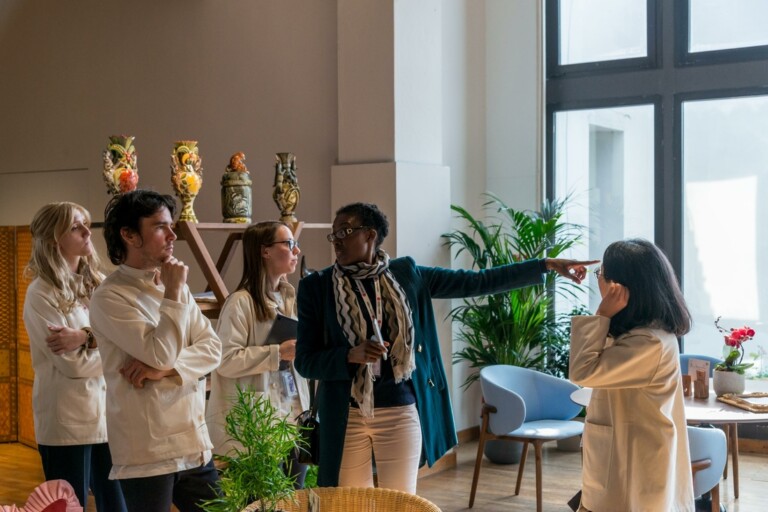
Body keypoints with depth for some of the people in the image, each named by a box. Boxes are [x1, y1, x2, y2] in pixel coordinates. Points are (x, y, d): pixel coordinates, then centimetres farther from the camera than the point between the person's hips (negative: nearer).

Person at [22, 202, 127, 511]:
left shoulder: (98, 283, 7)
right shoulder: (41, 293, -10)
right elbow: (73, 364, -17)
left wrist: (86, 337, -19)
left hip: (108, 415, 6)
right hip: (67, 421, -5)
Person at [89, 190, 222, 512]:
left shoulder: (174, 286, 12)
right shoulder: (109, 297, -10)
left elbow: (212, 348, 3)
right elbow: (161, 353, -19)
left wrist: (165, 369, -12)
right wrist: (172, 294, -12)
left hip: (194, 444, 6)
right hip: (147, 453, -6)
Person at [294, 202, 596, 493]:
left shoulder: (406, 275, 2)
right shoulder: (316, 287, -1)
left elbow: (476, 282, 2)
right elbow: (305, 361, -3)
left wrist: (547, 265, -1)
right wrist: (351, 355, -22)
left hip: (401, 411, 1)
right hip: (347, 416, 0)